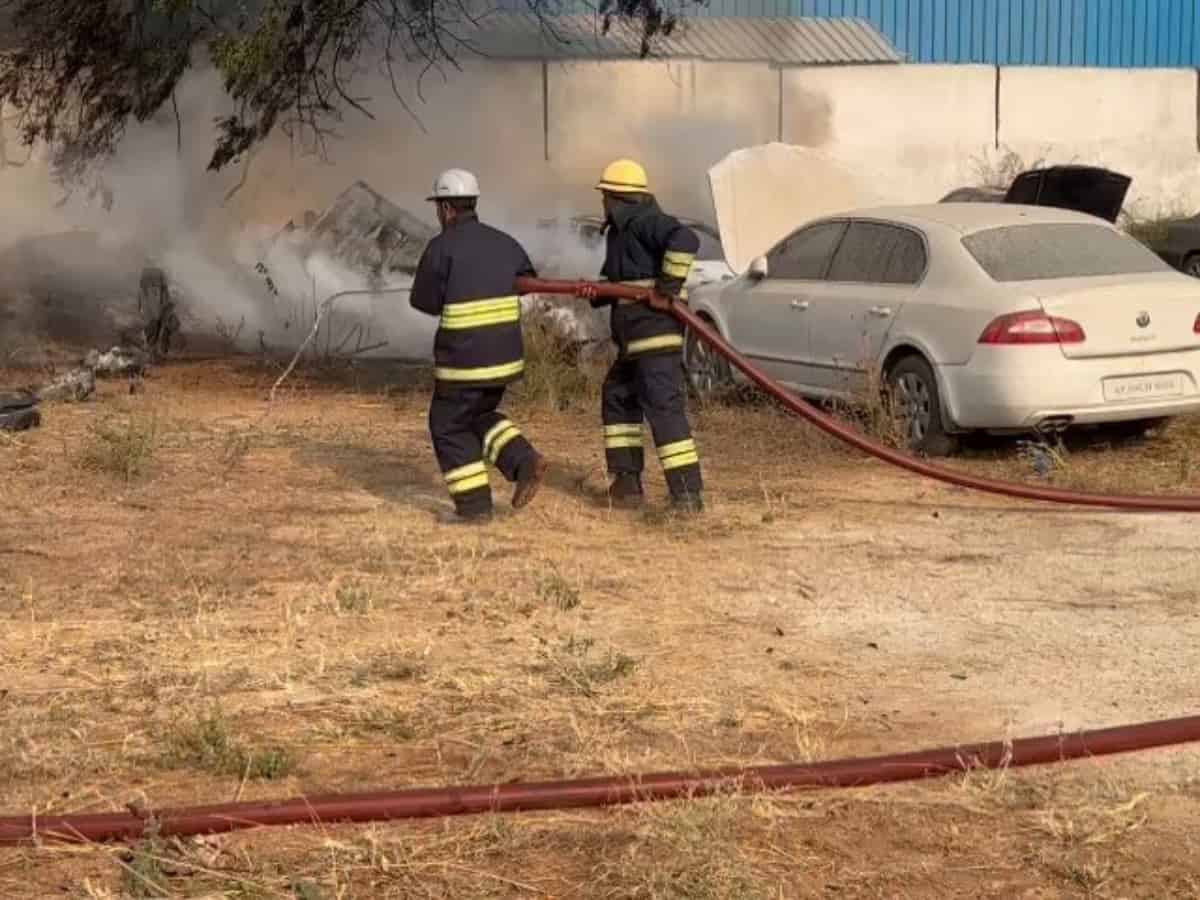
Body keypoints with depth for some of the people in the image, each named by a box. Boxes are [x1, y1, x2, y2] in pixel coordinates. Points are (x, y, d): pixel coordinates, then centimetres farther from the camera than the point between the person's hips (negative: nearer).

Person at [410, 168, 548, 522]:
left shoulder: (441, 246, -12)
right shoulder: (503, 242, 7)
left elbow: (425, 301, -2)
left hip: (464, 356, -6)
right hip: (504, 353, 6)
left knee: (450, 428, 10)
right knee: (478, 416, 24)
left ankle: (475, 505, 9)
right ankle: (525, 463, 5)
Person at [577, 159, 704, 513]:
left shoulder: (644, 221, -12)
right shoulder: (621, 229, 20)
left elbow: (685, 240, -30)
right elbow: (618, 281, 24)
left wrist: (667, 289, -25)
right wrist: (596, 293, 2)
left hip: (655, 333, -11)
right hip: (635, 339, 11)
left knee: (663, 407, -14)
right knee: (618, 399, 19)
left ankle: (688, 493, -15)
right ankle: (626, 483, 23)